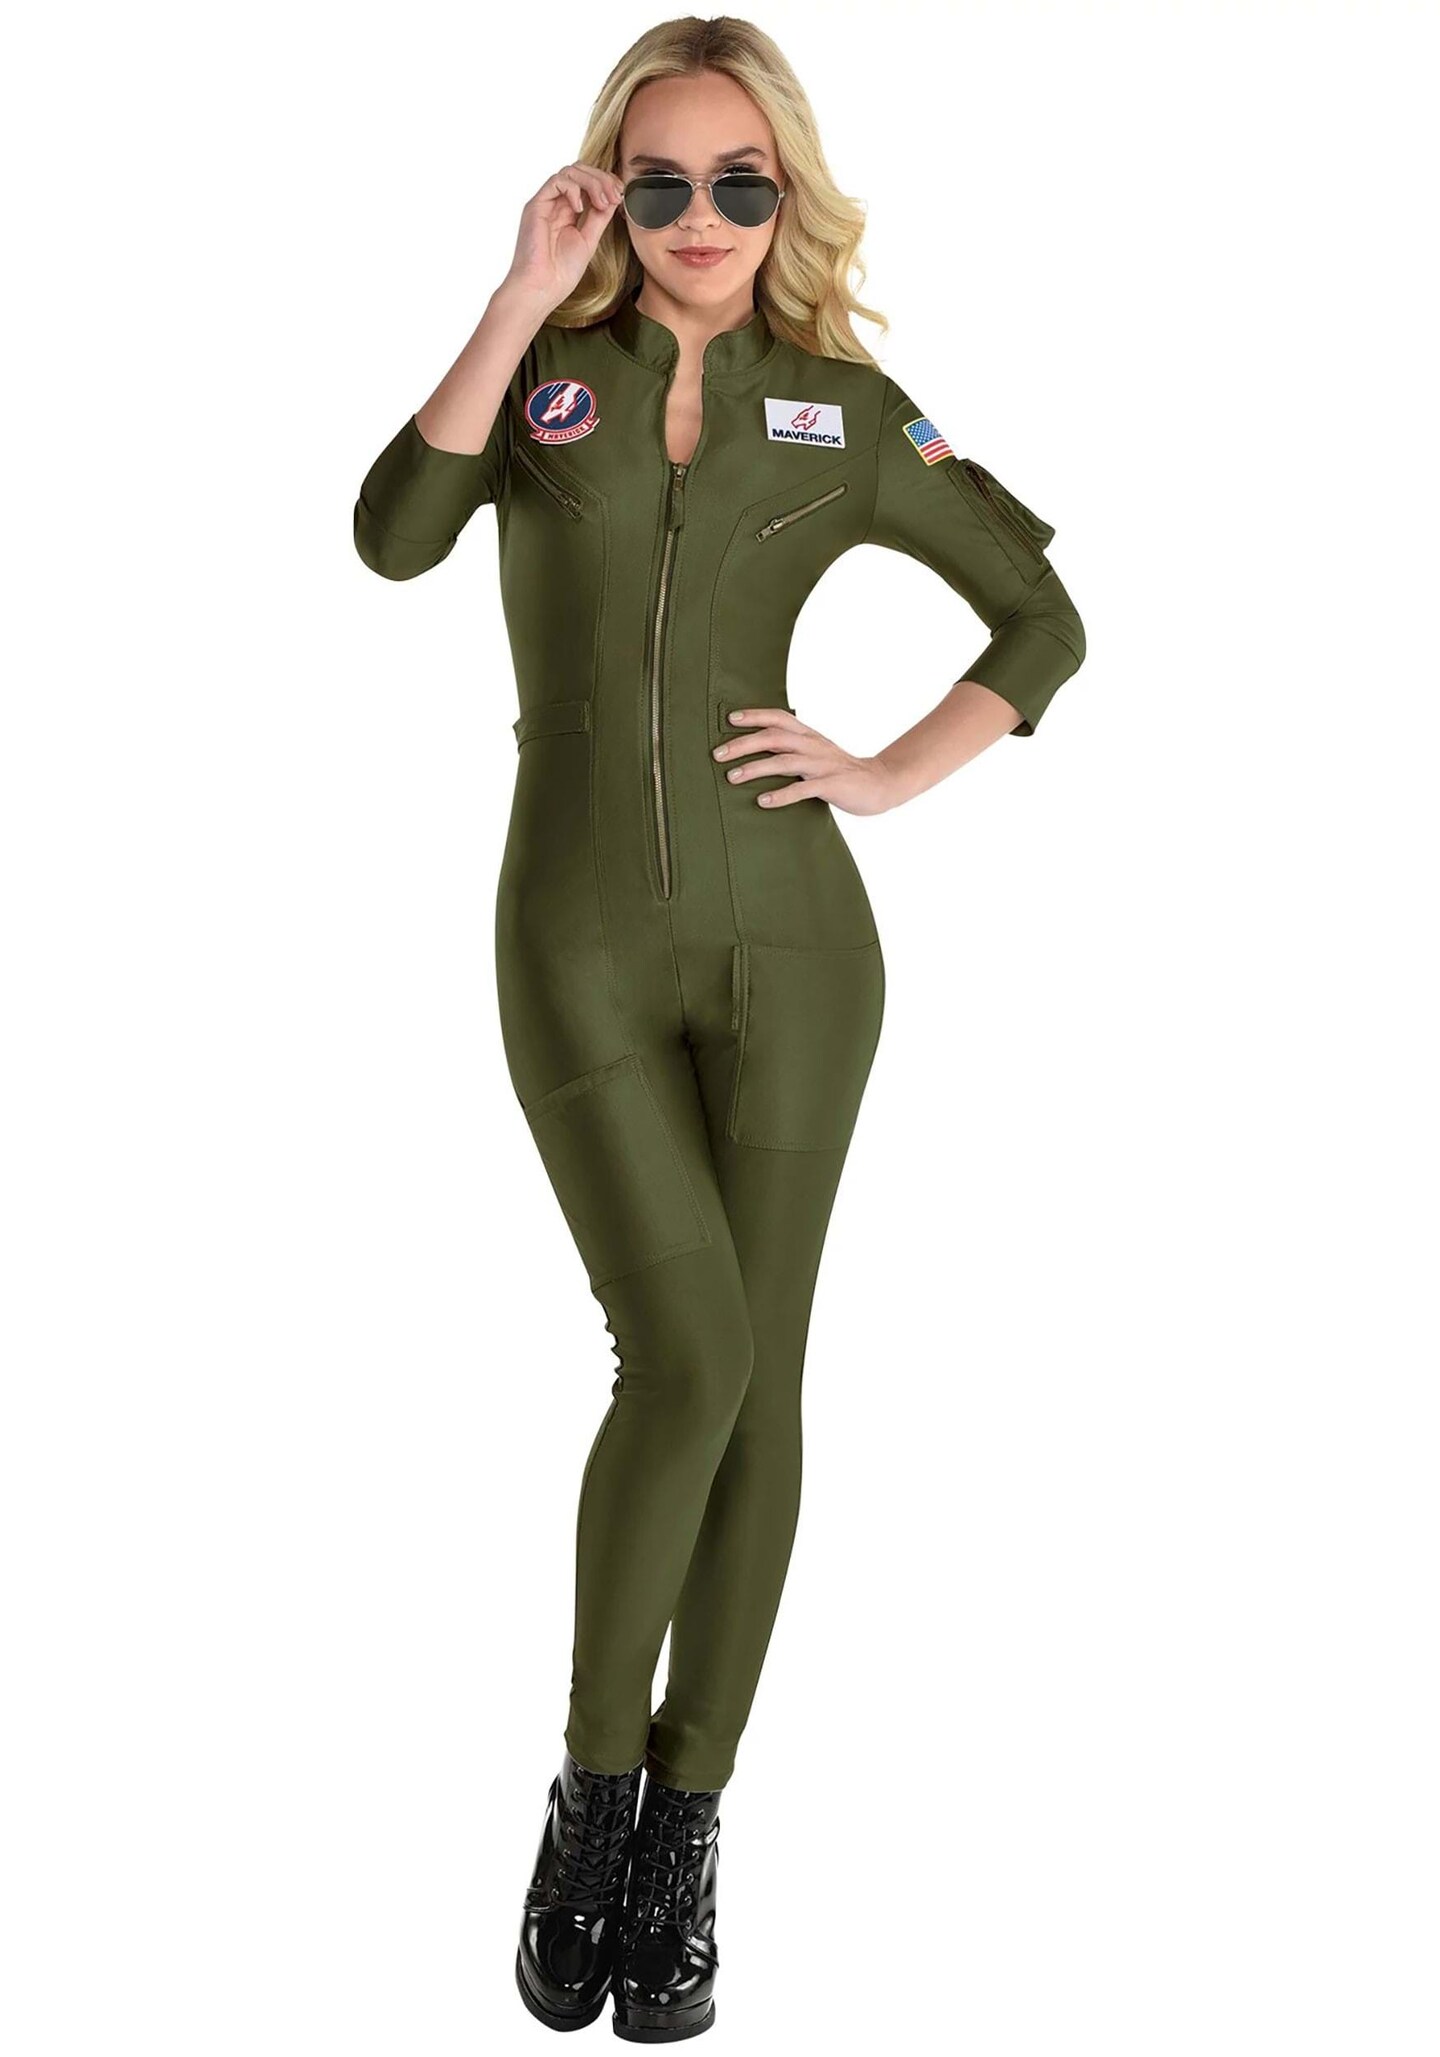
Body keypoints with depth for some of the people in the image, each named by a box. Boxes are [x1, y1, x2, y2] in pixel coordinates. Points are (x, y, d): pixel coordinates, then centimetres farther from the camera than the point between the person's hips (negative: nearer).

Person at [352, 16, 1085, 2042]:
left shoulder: (849, 412, 7)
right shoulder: (551, 372, 7)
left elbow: (1046, 616, 13)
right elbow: (393, 534, -13)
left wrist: (891, 774, 0)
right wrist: (525, 296, -12)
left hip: (789, 938, 1)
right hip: (583, 942, -1)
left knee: (757, 1374, 3)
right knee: (685, 1356, -14)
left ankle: (686, 1832, 18)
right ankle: (592, 1796, 8)